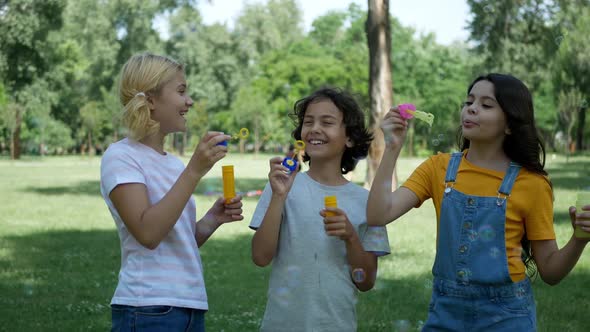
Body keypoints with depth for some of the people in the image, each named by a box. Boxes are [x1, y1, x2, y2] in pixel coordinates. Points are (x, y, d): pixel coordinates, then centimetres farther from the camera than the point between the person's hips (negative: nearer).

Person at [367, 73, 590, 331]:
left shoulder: (530, 184, -8)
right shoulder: (439, 168, -1)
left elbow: (550, 272, -3)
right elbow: (378, 216, -12)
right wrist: (392, 148, -16)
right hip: (446, 311, 2)